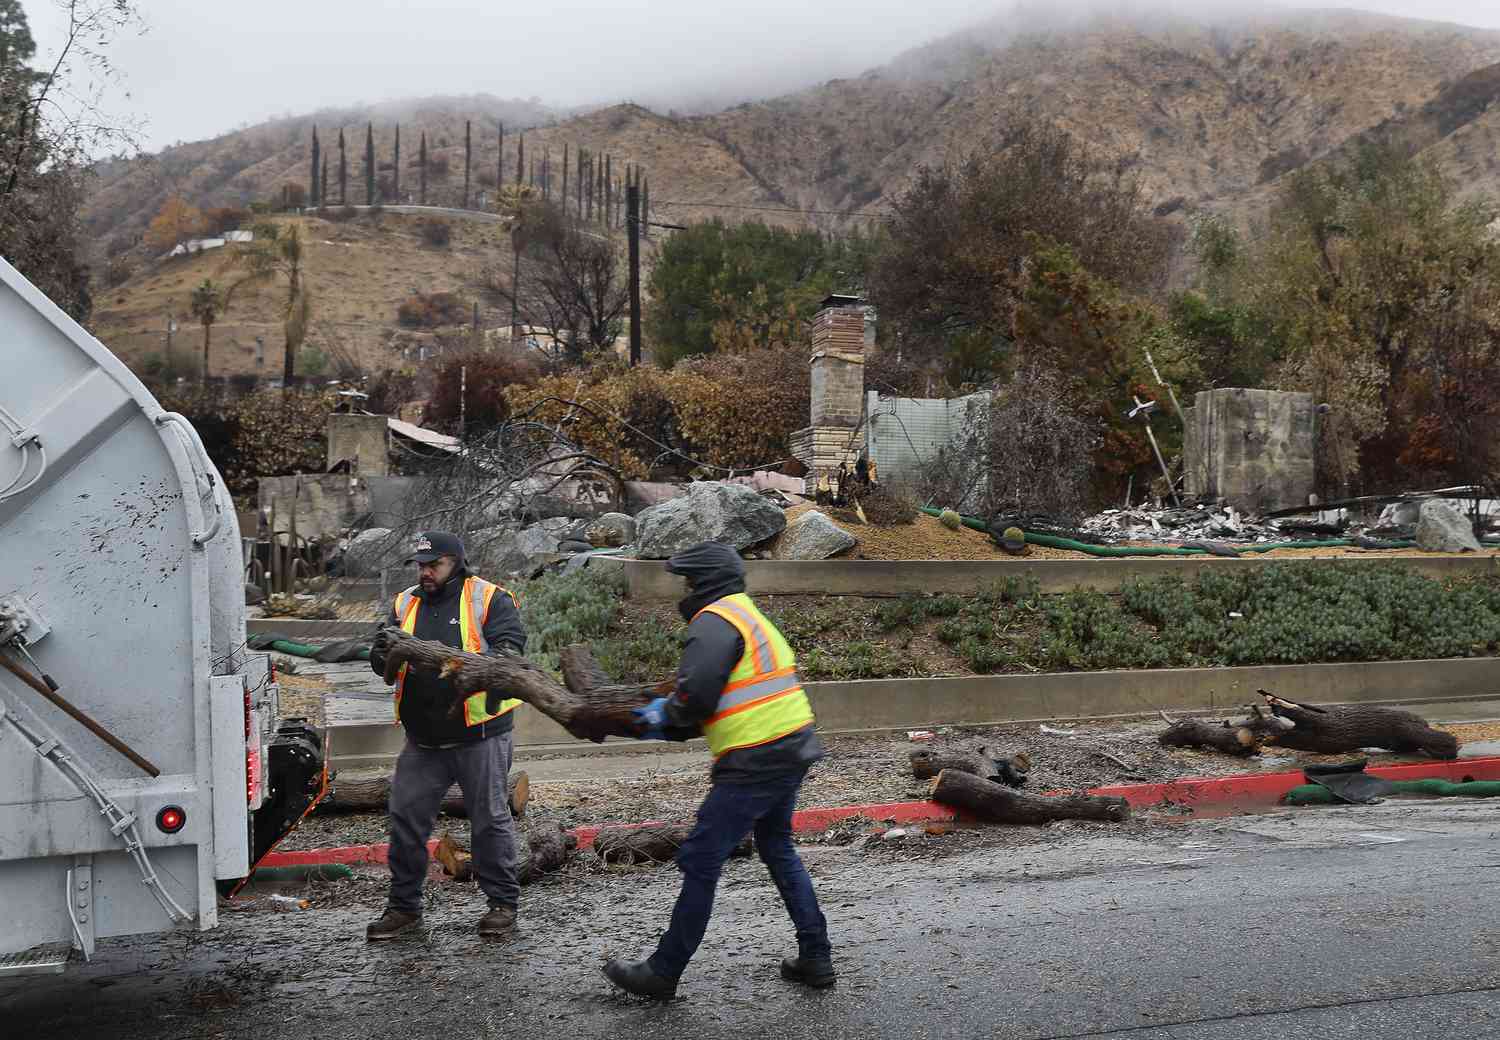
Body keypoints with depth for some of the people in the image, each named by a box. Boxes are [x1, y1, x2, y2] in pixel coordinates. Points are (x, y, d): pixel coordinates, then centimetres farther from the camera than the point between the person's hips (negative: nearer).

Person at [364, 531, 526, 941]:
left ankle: (503, 902, 17)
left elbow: (511, 646, -15)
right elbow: (379, 657, 5)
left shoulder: (489, 599, -4)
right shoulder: (405, 604, 11)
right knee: (406, 817, 7)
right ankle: (404, 906, 19)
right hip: (423, 739, 5)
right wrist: (387, 653, -21)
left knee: (490, 818, 4)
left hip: (479, 734, -5)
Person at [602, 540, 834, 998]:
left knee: (700, 861, -2)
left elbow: (696, 695, -23)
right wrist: (666, 725, 15)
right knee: (778, 851, 24)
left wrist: (666, 714, -2)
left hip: (755, 763, -10)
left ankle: (663, 973, 6)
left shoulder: (715, 622, -12)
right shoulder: (750, 617, 20)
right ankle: (815, 958, 27)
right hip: (791, 751, 10)